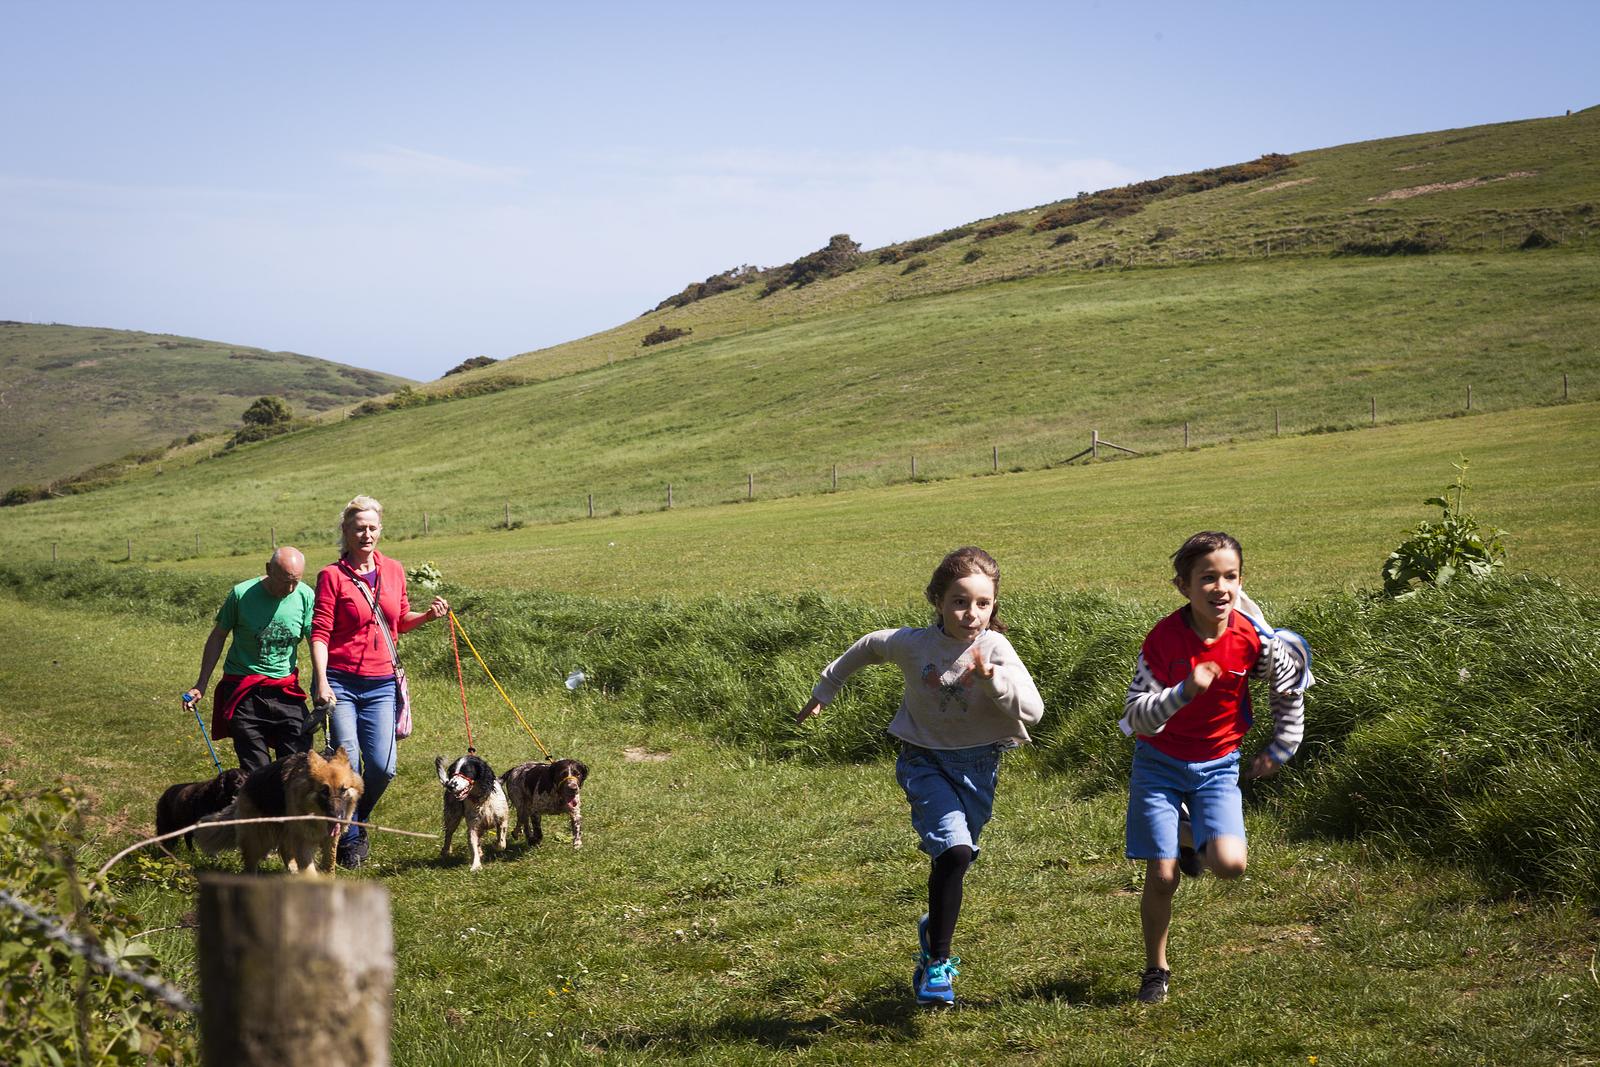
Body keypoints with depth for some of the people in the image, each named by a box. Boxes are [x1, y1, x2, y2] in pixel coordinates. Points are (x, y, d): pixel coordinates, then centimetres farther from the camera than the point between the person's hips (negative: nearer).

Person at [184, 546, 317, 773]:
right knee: (256, 771, -2)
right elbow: (218, 637, 3)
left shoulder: (305, 596, -5)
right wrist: (201, 685, 4)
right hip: (243, 693, -2)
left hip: (286, 690, 2)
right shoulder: (241, 594, -10)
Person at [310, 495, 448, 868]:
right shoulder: (332, 575, -4)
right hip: (340, 682, -4)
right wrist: (321, 681, -18)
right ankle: (349, 840, 7)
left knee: (382, 767, -4)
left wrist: (428, 615, 2)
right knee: (347, 763, -11)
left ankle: (359, 821, 25)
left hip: (380, 684, 4)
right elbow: (319, 633, -7)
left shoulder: (394, 570, 10)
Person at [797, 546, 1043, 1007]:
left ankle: (934, 929, 43)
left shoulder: (995, 650, -17)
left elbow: (1032, 710, -26)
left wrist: (992, 679, -42)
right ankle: (938, 962, -12)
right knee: (954, 850, -22)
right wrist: (824, 689, 20)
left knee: (952, 858, 12)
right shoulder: (912, 644, -14)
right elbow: (867, 647, 8)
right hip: (925, 761, -2)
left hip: (978, 766, 2)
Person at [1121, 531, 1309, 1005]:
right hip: (1160, 765, -2)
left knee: (1230, 864, -17)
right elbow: (1137, 718, -23)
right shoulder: (1164, 638, -20)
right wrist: (1183, 693, -39)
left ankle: (1189, 837, 19)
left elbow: (1292, 684, 6)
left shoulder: (1253, 638, -14)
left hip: (1217, 766, 2)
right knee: (1162, 876, -6)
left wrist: (1280, 749, 12)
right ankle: (1155, 970, 18)